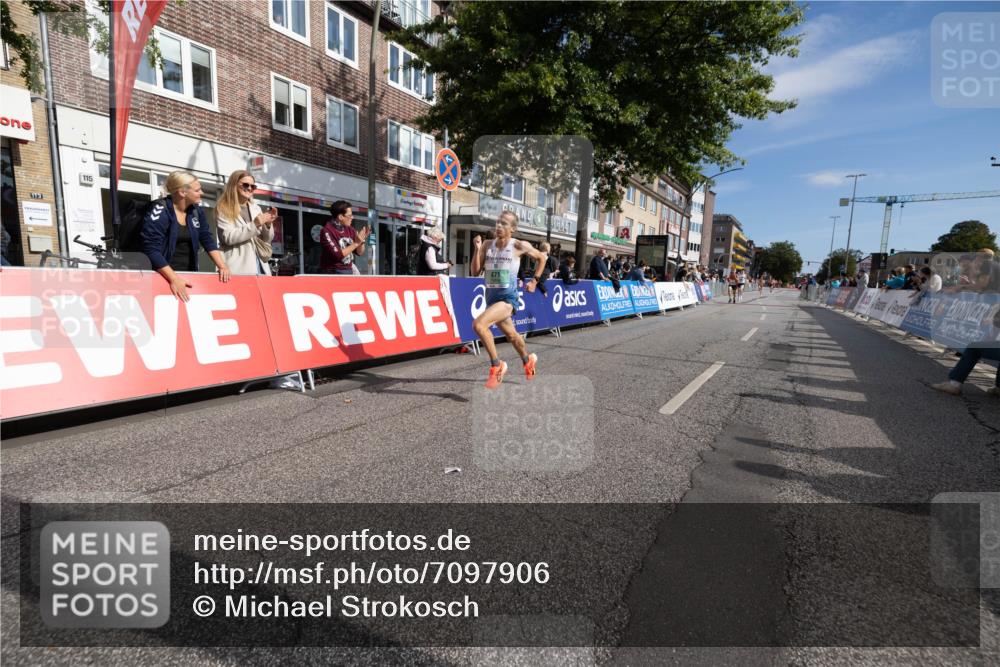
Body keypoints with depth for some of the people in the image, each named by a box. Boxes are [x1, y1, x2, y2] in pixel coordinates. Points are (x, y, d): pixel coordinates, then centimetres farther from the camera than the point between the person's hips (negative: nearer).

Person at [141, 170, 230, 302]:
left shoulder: (196, 211, 4)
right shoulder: (160, 211, -15)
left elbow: (208, 239, 6)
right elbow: (151, 249, -21)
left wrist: (222, 266, -7)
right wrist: (174, 278, -28)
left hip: (188, 275, 6)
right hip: (163, 276, -6)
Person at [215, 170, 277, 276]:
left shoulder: (256, 208, 17)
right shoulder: (223, 209, 3)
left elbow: (267, 239, 16)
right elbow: (228, 238, -11)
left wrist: (268, 224, -4)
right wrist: (254, 225, -17)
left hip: (260, 267, 5)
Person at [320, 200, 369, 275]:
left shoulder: (350, 230, 5)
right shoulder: (327, 231, -13)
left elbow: (359, 252, 10)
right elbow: (337, 254, -21)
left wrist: (362, 241, -9)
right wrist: (356, 243, -20)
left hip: (349, 272, 7)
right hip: (332, 273, -6)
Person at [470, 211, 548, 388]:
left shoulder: (519, 246, -7)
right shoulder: (488, 245, 3)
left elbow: (542, 258, 10)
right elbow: (475, 272, 0)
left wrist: (535, 281, 8)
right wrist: (477, 249, -10)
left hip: (508, 297, -6)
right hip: (491, 296, 6)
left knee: (478, 324, -27)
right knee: (511, 335, 22)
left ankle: (496, 365, -9)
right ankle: (528, 360, 51)